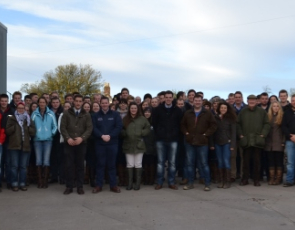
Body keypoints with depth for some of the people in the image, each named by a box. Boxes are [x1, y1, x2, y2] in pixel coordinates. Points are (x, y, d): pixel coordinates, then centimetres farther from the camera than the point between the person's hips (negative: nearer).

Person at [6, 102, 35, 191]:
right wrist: (15, 126, -12)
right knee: (14, 166, -2)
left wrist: (27, 127, -9)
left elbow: (33, 132, 5)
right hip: (14, 145, -2)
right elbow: (7, 131, -1)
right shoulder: (11, 118, 7)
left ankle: (22, 183, 11)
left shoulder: (28, 119, 13)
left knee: (23, 166, 5)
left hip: (25, 146, 2)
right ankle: (14, 184, 6)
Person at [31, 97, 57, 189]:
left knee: (46, 161, -3)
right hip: (37, 140, 1)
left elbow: (55, 126, 6)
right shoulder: (34, 114, 4)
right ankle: (40, 181, 9)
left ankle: (45, 180, 7)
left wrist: (52, 134, -2)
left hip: (48, 140, -1)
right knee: (38, 161, 1)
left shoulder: (51, 114, 3)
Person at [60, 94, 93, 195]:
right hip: (69, 143, 0)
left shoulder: (86, 114, 7)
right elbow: (62, 127, 1)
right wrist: (68, 138, -13)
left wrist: (82, 138, -16)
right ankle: (69, 186, 9)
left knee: (80, 165, 5)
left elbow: (89, 128, -1)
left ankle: (80, 187, 11)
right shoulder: (66, 113, 7)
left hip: (81, 143, 0)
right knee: (69, 165, 1)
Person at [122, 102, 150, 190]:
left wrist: (141, 133, -11)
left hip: (139, 144, -1)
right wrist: (125, 133, -10)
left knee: (138, 164, 3)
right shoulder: (125, 119, 8)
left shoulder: (142, 119, 3)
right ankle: (130, 182, 13)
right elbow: (121, 130, 8)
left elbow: (147, 128, 2)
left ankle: (138, 183, 13)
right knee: (130, 164, 5)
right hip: (128, 144, 1)